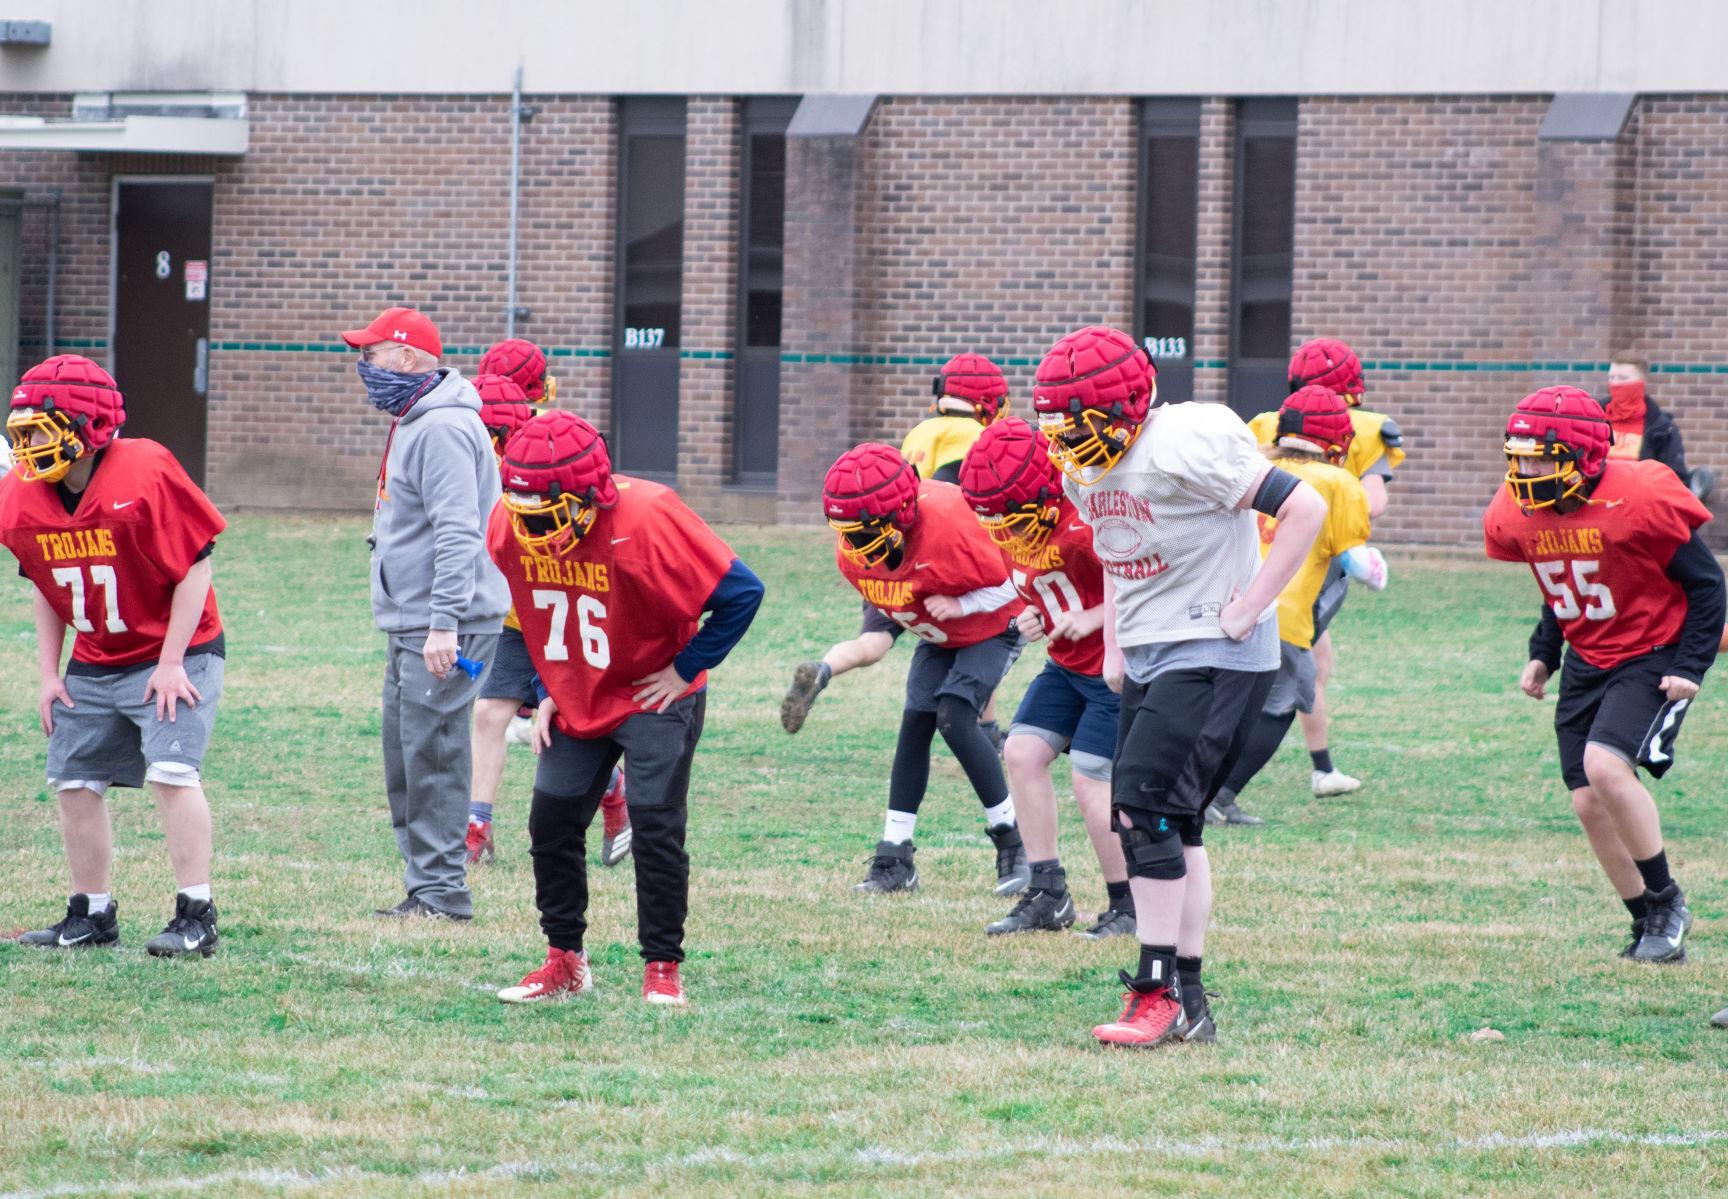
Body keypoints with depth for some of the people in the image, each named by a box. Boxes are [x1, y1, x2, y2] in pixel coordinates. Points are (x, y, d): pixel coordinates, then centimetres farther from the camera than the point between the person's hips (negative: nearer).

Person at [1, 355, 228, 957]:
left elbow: (195, 568, -16)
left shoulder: (146, 474, -22)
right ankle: (92, 915, 19)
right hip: (93, 664, 7)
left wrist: (172, 662, -17)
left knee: (172, 772, -18)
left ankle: (196, 917, -14)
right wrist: (49, 673, 6)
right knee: (74, 781, 6)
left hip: (175, 653, -7)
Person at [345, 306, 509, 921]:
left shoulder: (442, 429, -16)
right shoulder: (409, 426, 18)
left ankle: (442, 892, -7)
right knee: (404, 755, 12)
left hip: (444, 626, -11)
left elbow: (458, 534, -23)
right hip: (409, 624, 11)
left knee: (431, 753, -9)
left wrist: (445, 623, -27)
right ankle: (424, 888, 16)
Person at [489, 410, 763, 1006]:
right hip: (576, 703, 5)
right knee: (551, 823, 3)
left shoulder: (647, 518, -29)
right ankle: (565, 960, 18)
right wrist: (546, 692, 4)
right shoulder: (511, 526, -12)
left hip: (653, 696, -5)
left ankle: (662, 969, -1)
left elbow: (741, 593, -23)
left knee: (656, 824, -11)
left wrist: (686, 670, -18)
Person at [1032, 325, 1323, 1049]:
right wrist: (1114, 647, 17)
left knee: (1146, 806, -17)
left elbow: (1304, 508, -20)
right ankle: (1189, 1004, 15)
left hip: (1214, 656, -9)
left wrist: (1249, 609, -18)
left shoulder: (1183, 445, -21)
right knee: (1168, 824, 9)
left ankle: (1158, 996, -13)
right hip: (1148, 657, 9)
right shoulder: (1084, 470, 6)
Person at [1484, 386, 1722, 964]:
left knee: (1605, 766, -26)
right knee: (1589, 804, 2)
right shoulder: (1521, 514, -4)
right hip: (1586, 662, 7)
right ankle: (1651, 928, 17)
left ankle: (1666, 901, -8)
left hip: (1652, 657, -7)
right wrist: (1542, 655, 6)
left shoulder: (1639, 500, -23)